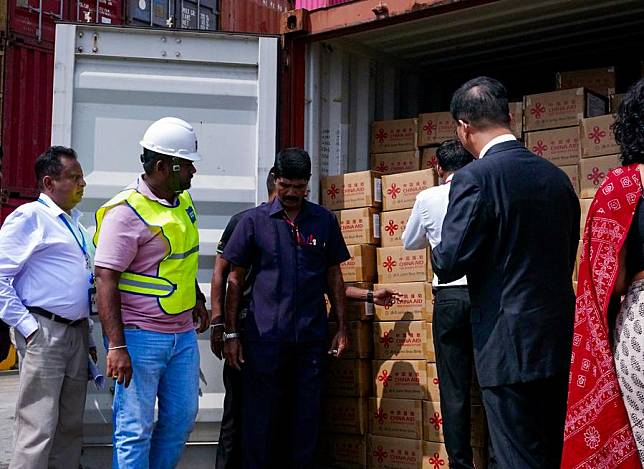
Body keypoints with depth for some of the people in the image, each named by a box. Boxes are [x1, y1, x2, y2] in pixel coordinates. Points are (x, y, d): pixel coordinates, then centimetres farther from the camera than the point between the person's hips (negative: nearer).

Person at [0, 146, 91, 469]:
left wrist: (84, 329, 17)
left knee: (71, 426, 13)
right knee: (39, 429, -8)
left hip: (77, 331, 8)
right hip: (44, 331, -8)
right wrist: (26, 326, -15)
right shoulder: (29, 217, -7)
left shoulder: (74, 221, 17)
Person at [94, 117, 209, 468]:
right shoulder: (126, 212, -16)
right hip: (139, 336, -8)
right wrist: (116, 346, -23)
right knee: (135, 429, 0)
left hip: (183, 334, 8)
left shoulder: (183, 201, 10)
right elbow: (105, 279, -19)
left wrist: (197, 299, 25)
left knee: (182, 418, 15)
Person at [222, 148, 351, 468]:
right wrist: (230, 334, 1)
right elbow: (235, 279, 5)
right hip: (264, 336, -2)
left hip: (311, 337, 2)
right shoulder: (254, 220, 2)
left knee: (306, 419, 8)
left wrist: (342, 327, 9)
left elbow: (333, 276, 14)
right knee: (260, 419, 3)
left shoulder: (324, 221, 7)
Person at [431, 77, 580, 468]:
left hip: (512, 345, -7)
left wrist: (441, 255, 5)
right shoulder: (557, 176, 8)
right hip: (561, 337, 7)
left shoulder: (475, 178, -14)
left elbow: (450, 263, -16)